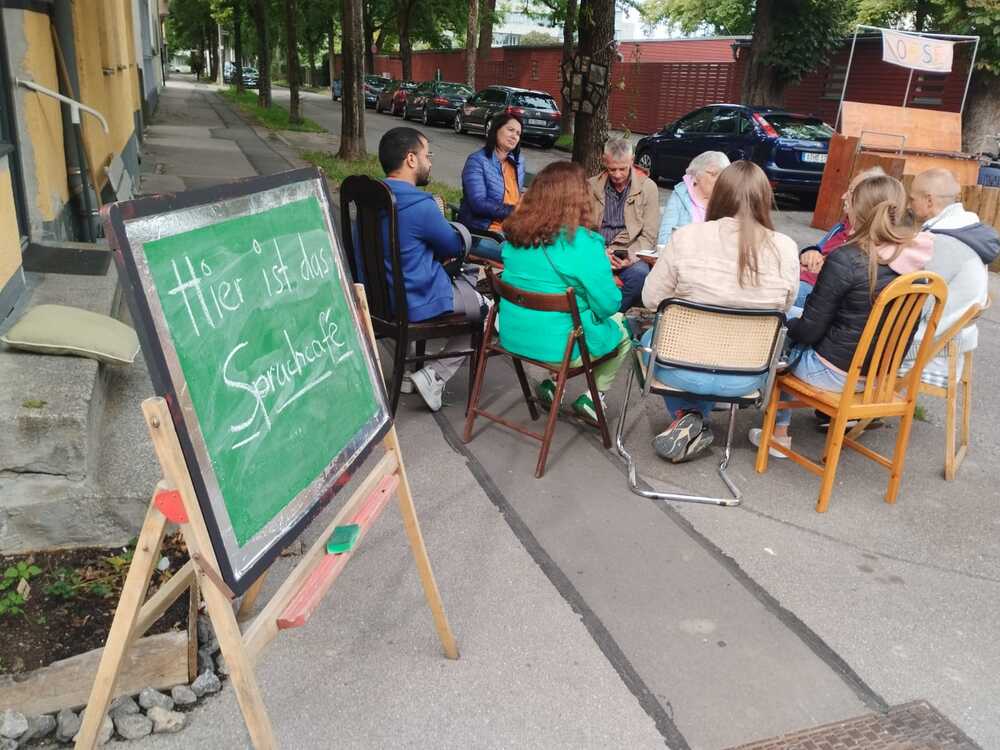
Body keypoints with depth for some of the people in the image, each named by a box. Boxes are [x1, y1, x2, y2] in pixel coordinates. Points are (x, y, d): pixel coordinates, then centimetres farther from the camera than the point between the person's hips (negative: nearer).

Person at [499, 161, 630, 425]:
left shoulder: (515, 233, -4)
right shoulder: (583, 243, -22)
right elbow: (608, 305, -16)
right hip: (561, 349, -6)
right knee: (622, 326, 21)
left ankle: (551, 383, 19)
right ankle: (591, 398, 17)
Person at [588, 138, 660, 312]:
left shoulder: (648, 187, 3)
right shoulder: (592, 186, 7)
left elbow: (648, 237, 0)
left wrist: (630, 257, -18)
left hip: (630, 254, 0)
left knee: (640, 273, -34)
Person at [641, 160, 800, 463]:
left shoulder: (686, 237, -16)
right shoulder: (785, 249, -11)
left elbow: (651, 299, -6)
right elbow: (783, 309, 4)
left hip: (685, 370, -2)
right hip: (747, 377, 3)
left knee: (651, 337, 31)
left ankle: (687, 418, 16)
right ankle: (696, 424, 24)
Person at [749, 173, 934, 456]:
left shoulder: (845, 260, -23)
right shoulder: (913, 260, -4)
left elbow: (809, 330, -16)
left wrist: (787, 325, 5)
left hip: (836, 373, -7)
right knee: (793, 322, 24)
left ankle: (779, 435, 24)